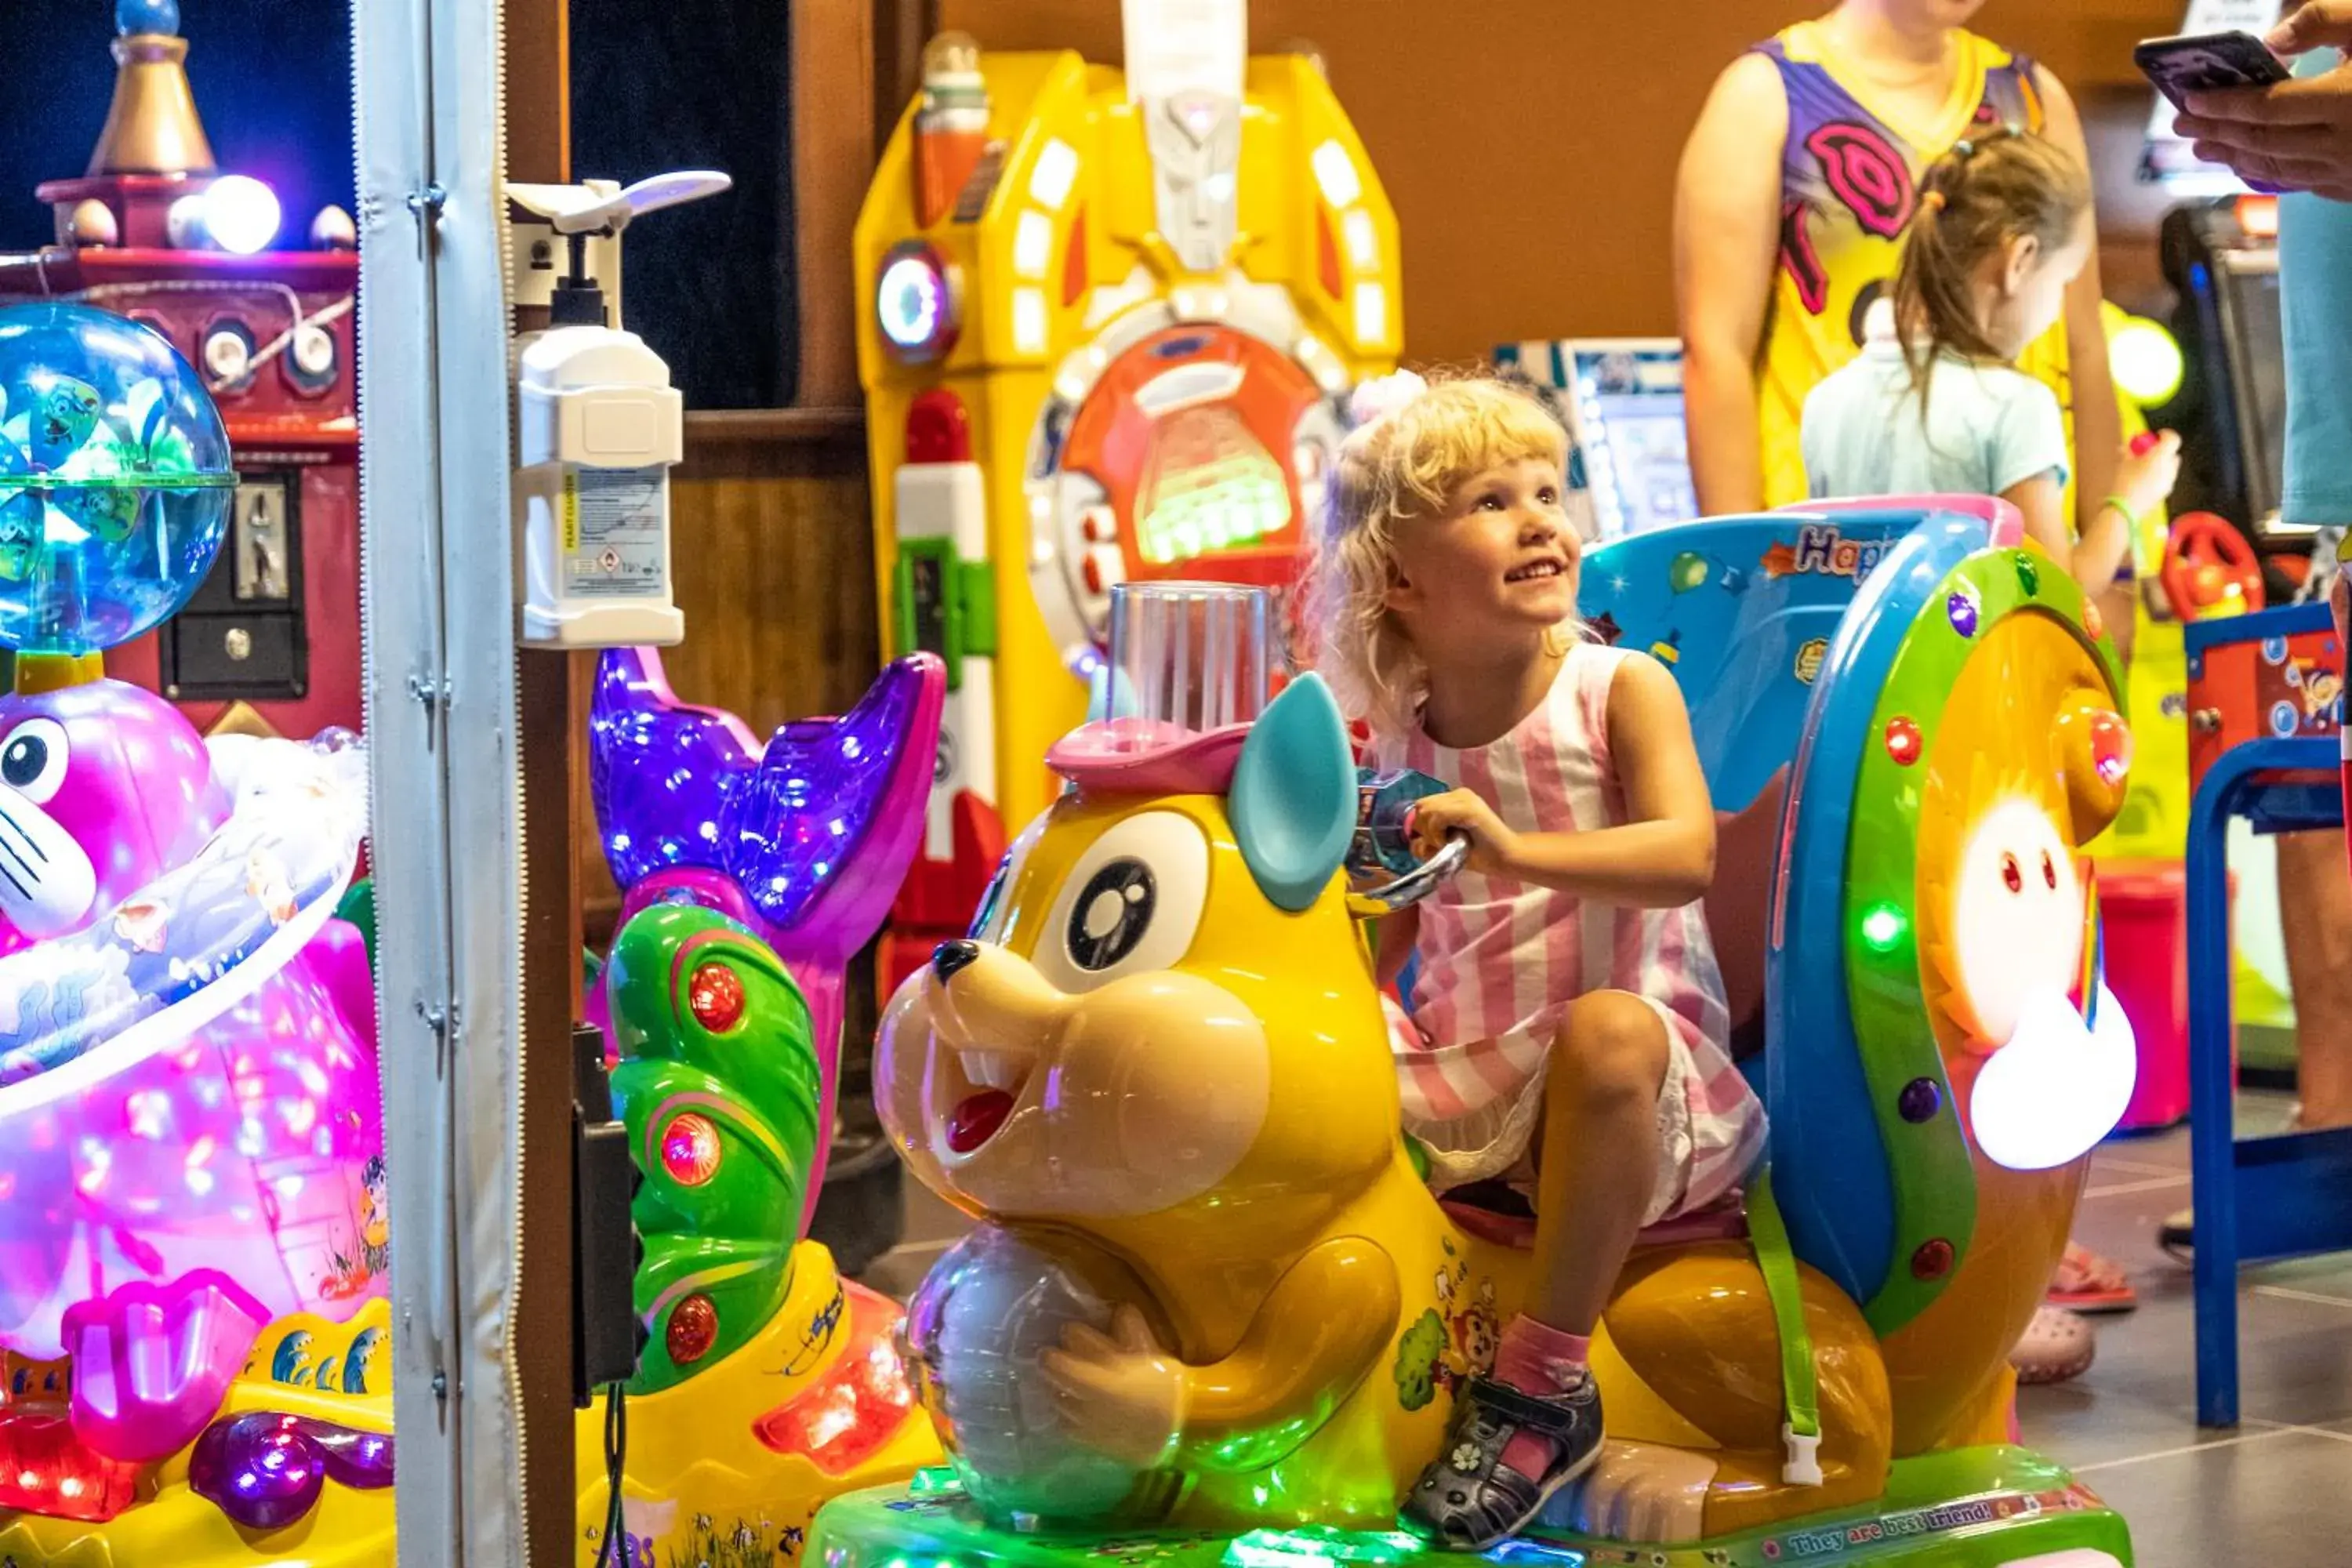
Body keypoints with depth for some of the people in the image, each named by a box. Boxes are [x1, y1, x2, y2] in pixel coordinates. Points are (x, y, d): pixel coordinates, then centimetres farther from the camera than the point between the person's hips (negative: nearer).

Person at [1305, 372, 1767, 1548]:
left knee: (1608, 1028, -37)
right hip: (1468, 1080, 5)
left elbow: (1685, 857, -22)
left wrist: (1514, 849, -35)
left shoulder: (1621, 690, -5)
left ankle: (1546, 1380, -27)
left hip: (1637, 1063, -4)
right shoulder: (1402, 749, 7)